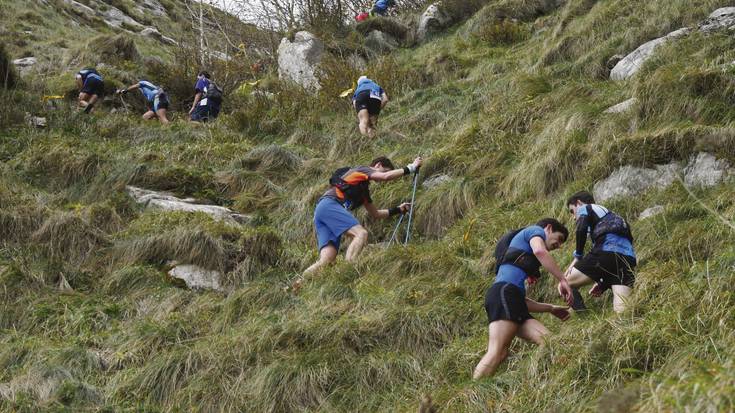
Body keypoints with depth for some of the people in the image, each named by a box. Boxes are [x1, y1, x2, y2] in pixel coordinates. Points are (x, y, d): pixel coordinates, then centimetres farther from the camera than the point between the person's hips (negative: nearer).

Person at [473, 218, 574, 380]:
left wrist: (551, 308, 36)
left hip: (513, 300, 9)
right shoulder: (536, 230, 14)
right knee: (497, 353, -23)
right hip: (505, 293, -9)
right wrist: (562, 280, -13)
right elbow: (539, 251, -13)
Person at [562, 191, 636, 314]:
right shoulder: (611, 217, 42)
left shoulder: (584, 208, 20)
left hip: (606, 251, -6)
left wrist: (577, 257, 7)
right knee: (621, 311, -8)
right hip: (628, 257, 6)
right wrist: (603, 284, 28)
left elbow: (581, 230, -4)